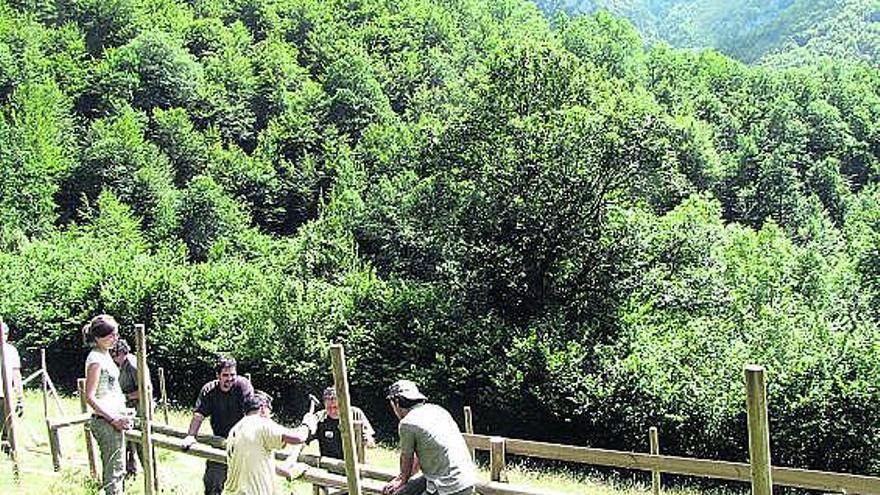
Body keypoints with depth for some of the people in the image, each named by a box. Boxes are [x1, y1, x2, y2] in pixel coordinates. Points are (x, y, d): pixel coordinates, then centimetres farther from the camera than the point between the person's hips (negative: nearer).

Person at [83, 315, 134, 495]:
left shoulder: (105, 354, 12)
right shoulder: (96, 359, -16)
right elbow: (90, 397, -19)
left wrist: (121, 413, 15)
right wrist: (114, 419, -20)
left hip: (113, 418, 10)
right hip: (106, 421, -10)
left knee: (116, 469, 16)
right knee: (115, 470, -5)